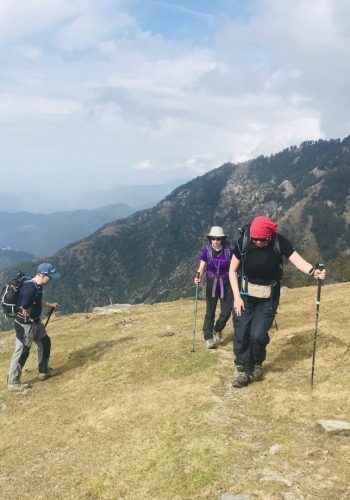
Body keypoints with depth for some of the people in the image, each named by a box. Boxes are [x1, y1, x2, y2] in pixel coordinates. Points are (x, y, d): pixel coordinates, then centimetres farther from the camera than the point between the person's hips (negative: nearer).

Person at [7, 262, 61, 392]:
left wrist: (49, 304, 20)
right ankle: (13, 383, 13)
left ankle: (44, 371, 37)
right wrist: (29, 316, -14)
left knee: (45, 342, 21)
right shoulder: (30, 287, -29)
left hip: (35, 322, 10)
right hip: (25, 324, -10)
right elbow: (25, 307, -34)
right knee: (22, 352, 0)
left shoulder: (37, 285, 3)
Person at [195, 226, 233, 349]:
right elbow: (202, 267, -12)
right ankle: (208, 338, 9)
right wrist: (198, 277, -32)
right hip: (211, 283, -1)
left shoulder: (228, 250, -9)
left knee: (226, 311, 0)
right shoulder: (206, 250, -9)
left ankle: (218, 330, 29)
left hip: (226, 284, 1)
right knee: (210, 311, -2)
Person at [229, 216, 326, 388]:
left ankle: (257, 363, 23)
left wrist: (313, 271, -44)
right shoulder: (243, 242, -16)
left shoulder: (279, 242, -17)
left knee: (258, 335, -8)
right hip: (245, 295, 1)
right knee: (241, 334, -1)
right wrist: (237, 296, -12)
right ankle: (243, 371, 18)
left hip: (268, 298, -1)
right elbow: (233, 270, -7)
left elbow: (297, 260, -25)